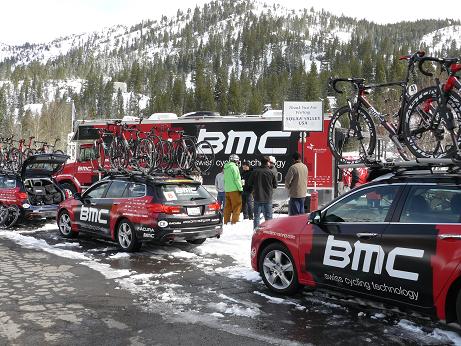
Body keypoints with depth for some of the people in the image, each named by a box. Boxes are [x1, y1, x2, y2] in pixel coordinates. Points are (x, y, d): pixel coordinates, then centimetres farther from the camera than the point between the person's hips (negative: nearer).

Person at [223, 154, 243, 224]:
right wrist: (240, 188, -9)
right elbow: (236, 179, -14)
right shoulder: (234, 167, -10)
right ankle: (234, 221, -5)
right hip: (234, 189, -8)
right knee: (237, 205, -2)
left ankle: (226, 221, 15)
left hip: (227, 189, 8)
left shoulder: (226, 168, 15)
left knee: (227, 205, 13)